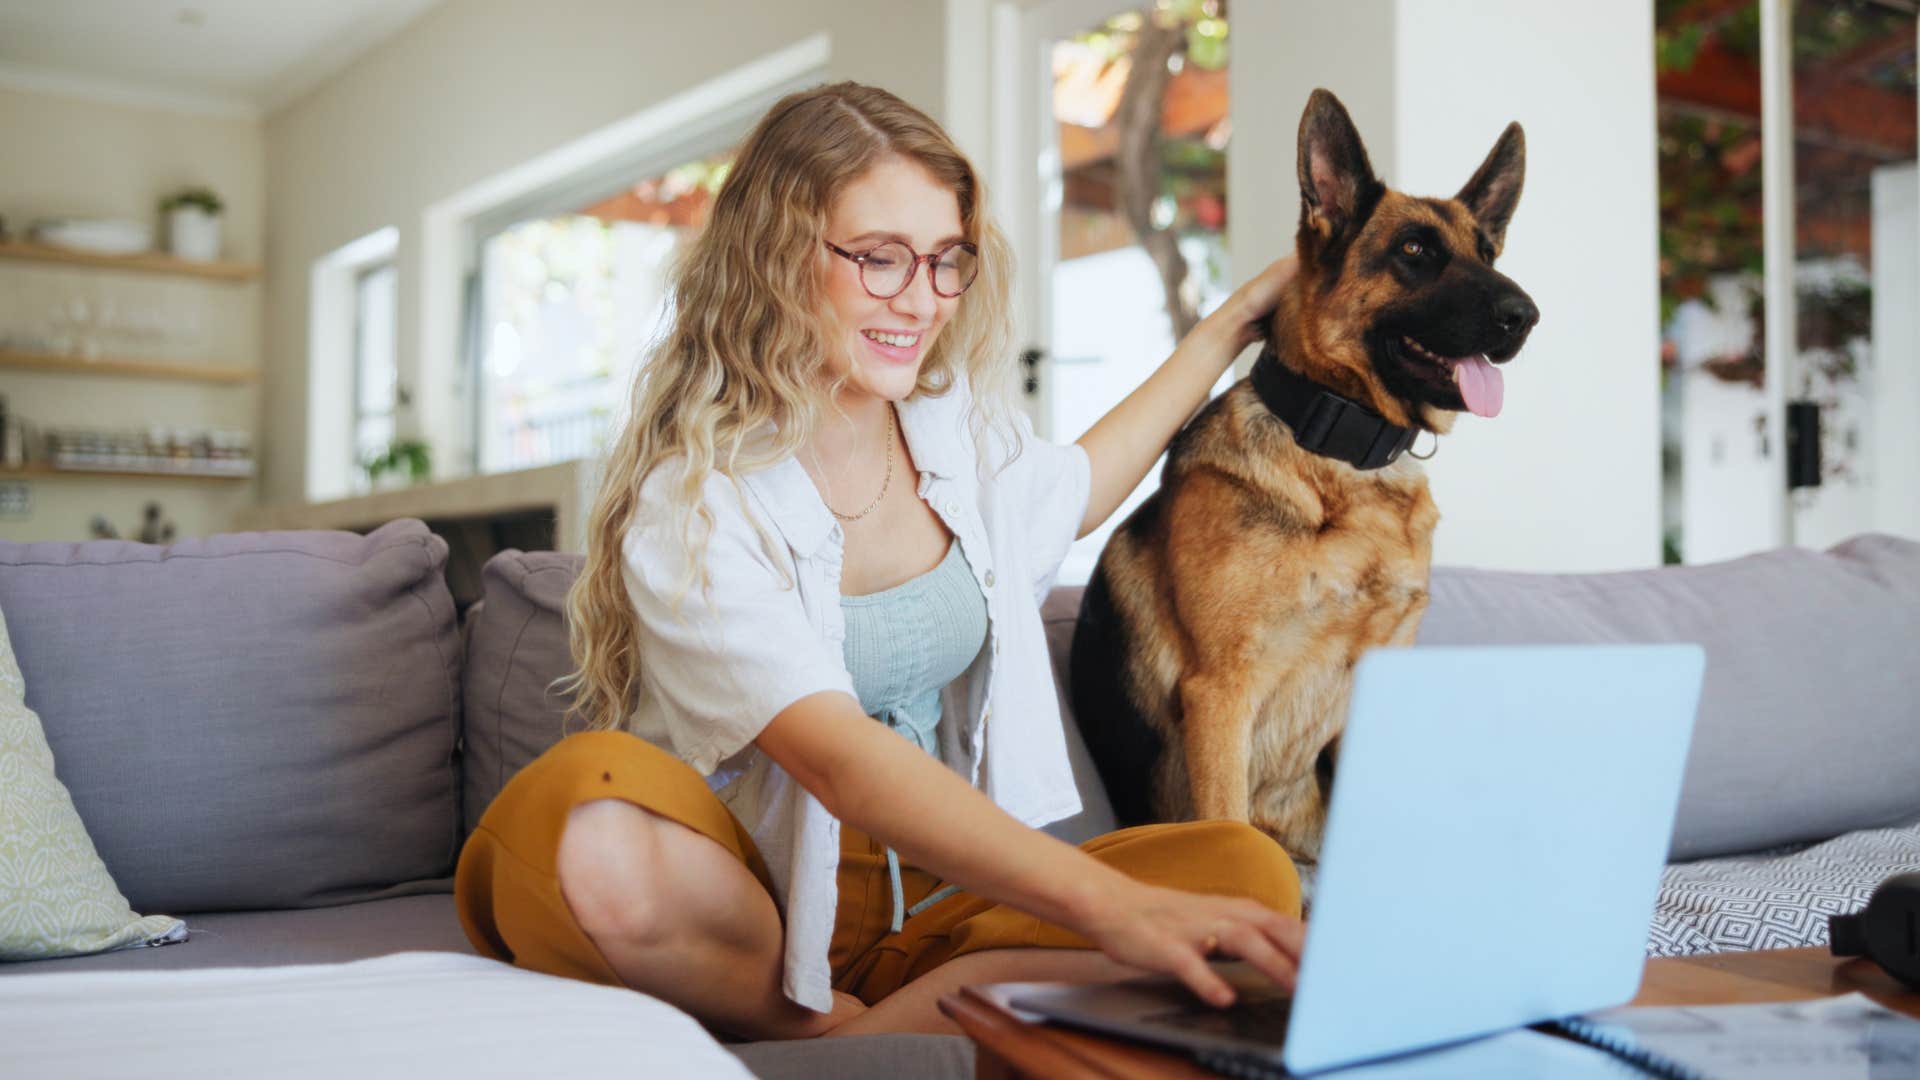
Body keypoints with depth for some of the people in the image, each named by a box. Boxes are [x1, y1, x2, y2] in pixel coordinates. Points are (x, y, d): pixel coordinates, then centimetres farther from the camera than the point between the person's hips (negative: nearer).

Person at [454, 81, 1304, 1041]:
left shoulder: (957, 429, 5)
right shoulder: (692, 505, -17)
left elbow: (1070, 493, 31)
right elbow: (840, 759, -31)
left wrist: (1228, 328, 31)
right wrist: (1106, 905, -43)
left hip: (939, 897, 5)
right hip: (751, 907, -4)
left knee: (1246, 874, -19)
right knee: (590, 814, -37)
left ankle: (857, 1049, -19)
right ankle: (827, 1027, -11)